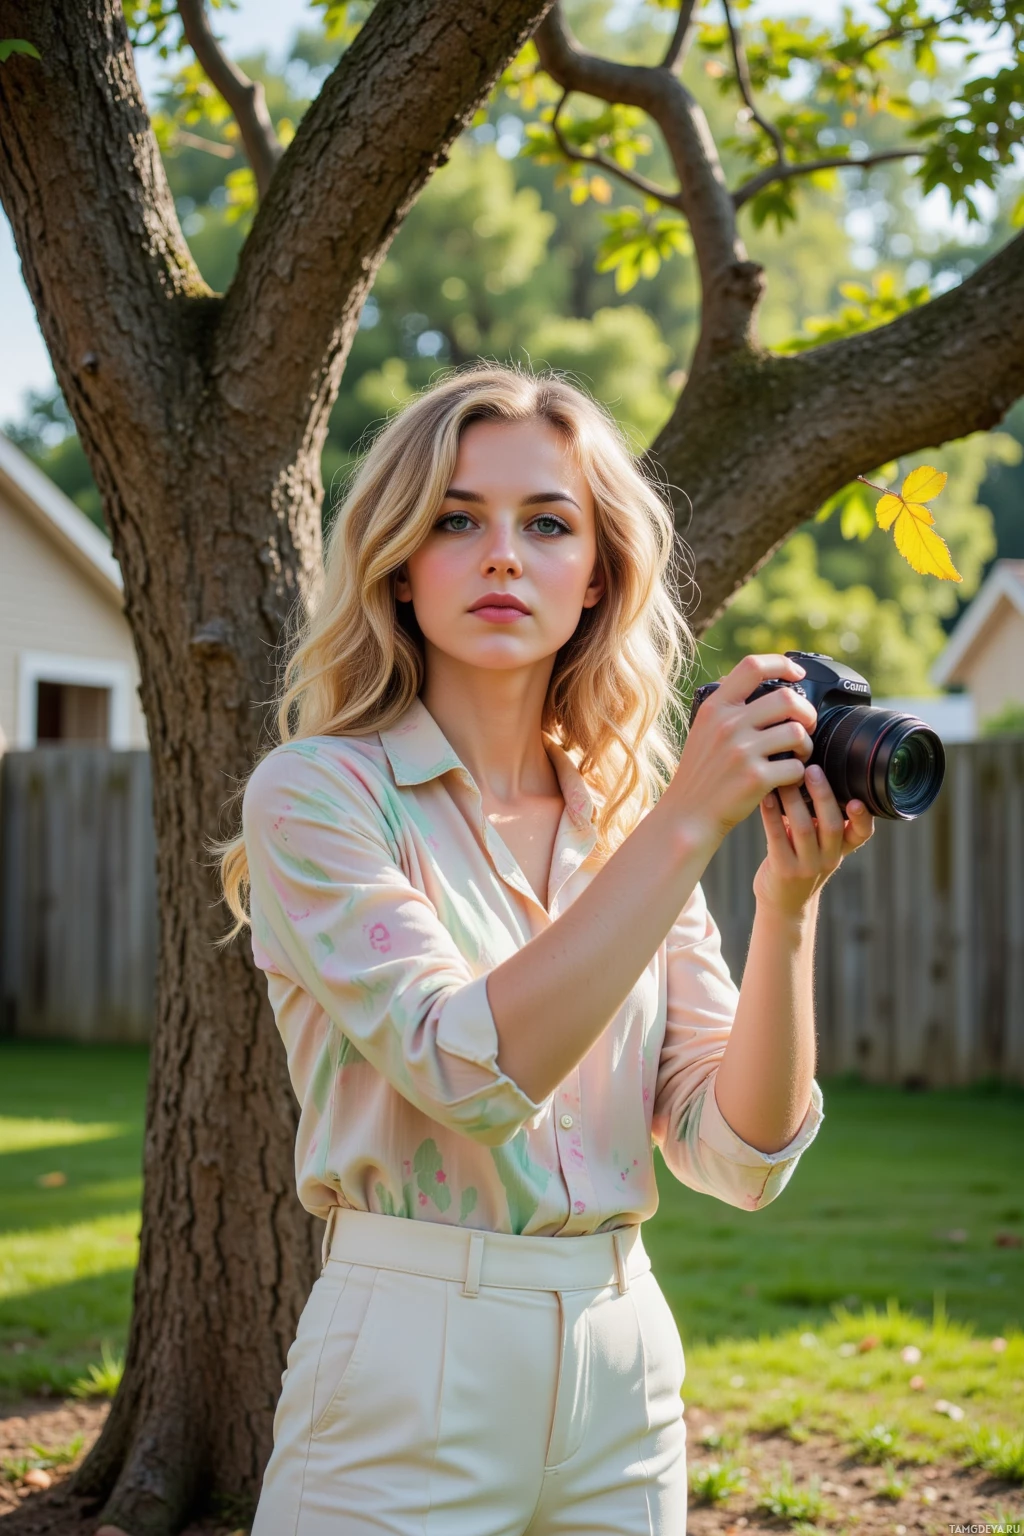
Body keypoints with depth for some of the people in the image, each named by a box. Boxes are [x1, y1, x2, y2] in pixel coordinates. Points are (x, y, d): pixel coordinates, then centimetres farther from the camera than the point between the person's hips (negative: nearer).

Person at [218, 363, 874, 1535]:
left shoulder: (626, 816, 5)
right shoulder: (319, 792, -8)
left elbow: (739, 1154, -1)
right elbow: (471, 1068, -22)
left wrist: (789, 902, -15)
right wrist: (690, 822, -22)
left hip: (625, 1365, 5)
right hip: (413, 1373, -4)